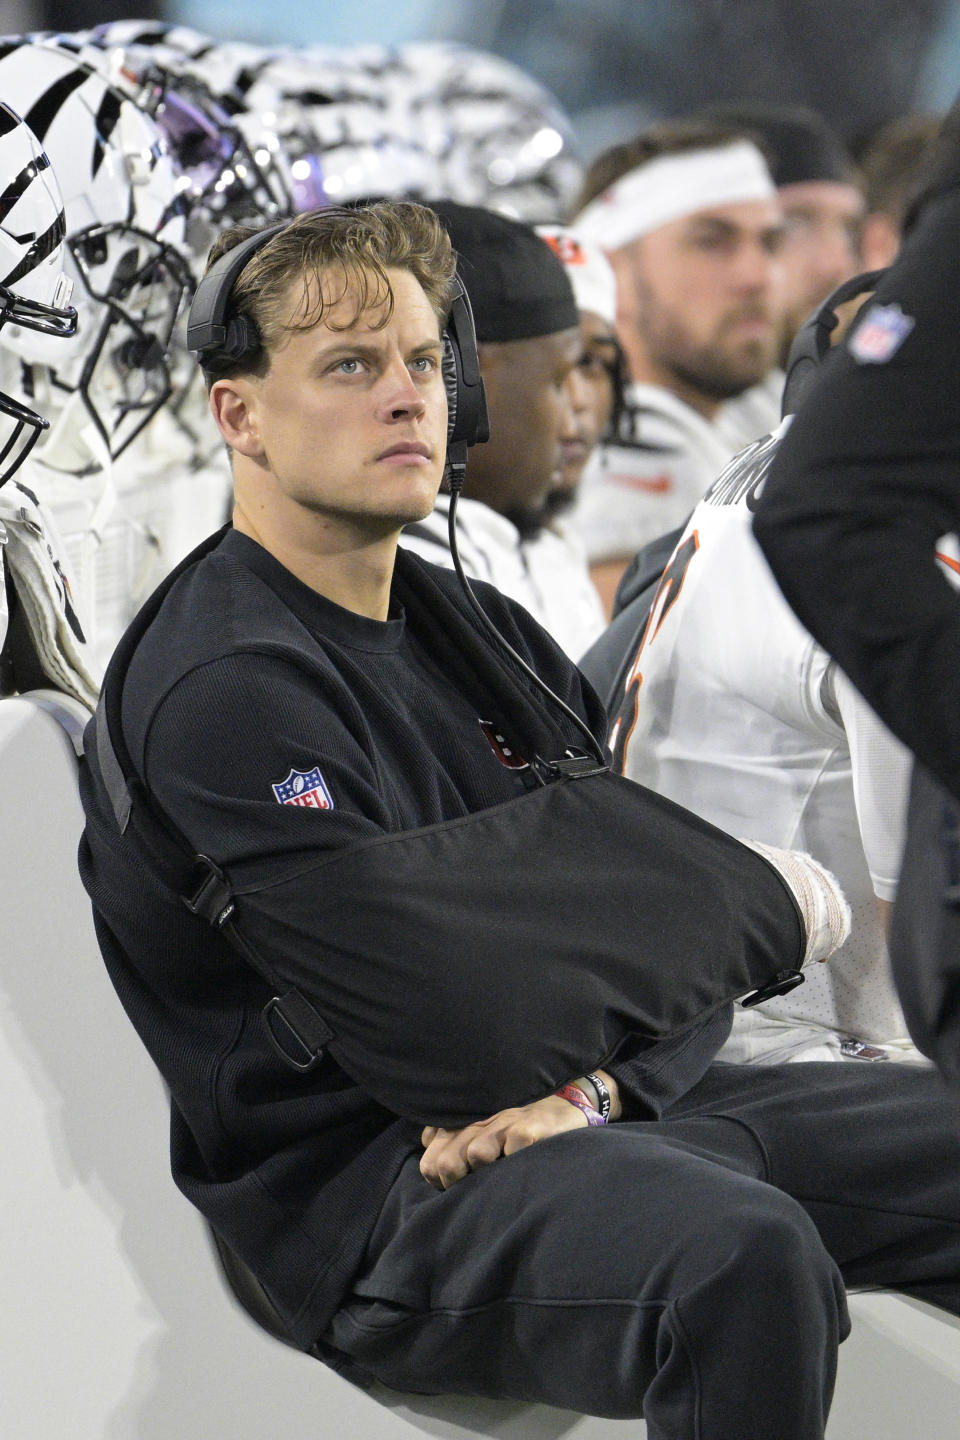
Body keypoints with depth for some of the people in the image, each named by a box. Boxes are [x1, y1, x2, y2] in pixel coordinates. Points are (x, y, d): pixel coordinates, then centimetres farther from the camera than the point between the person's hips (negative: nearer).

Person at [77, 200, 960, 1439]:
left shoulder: (480, 633, 15)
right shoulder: (220, 686, -13)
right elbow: (448, 1020, -22)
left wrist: (594, 1083, -15)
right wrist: (763, 899, -5)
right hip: (364, 1185, -9)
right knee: (743, 1253, -36)